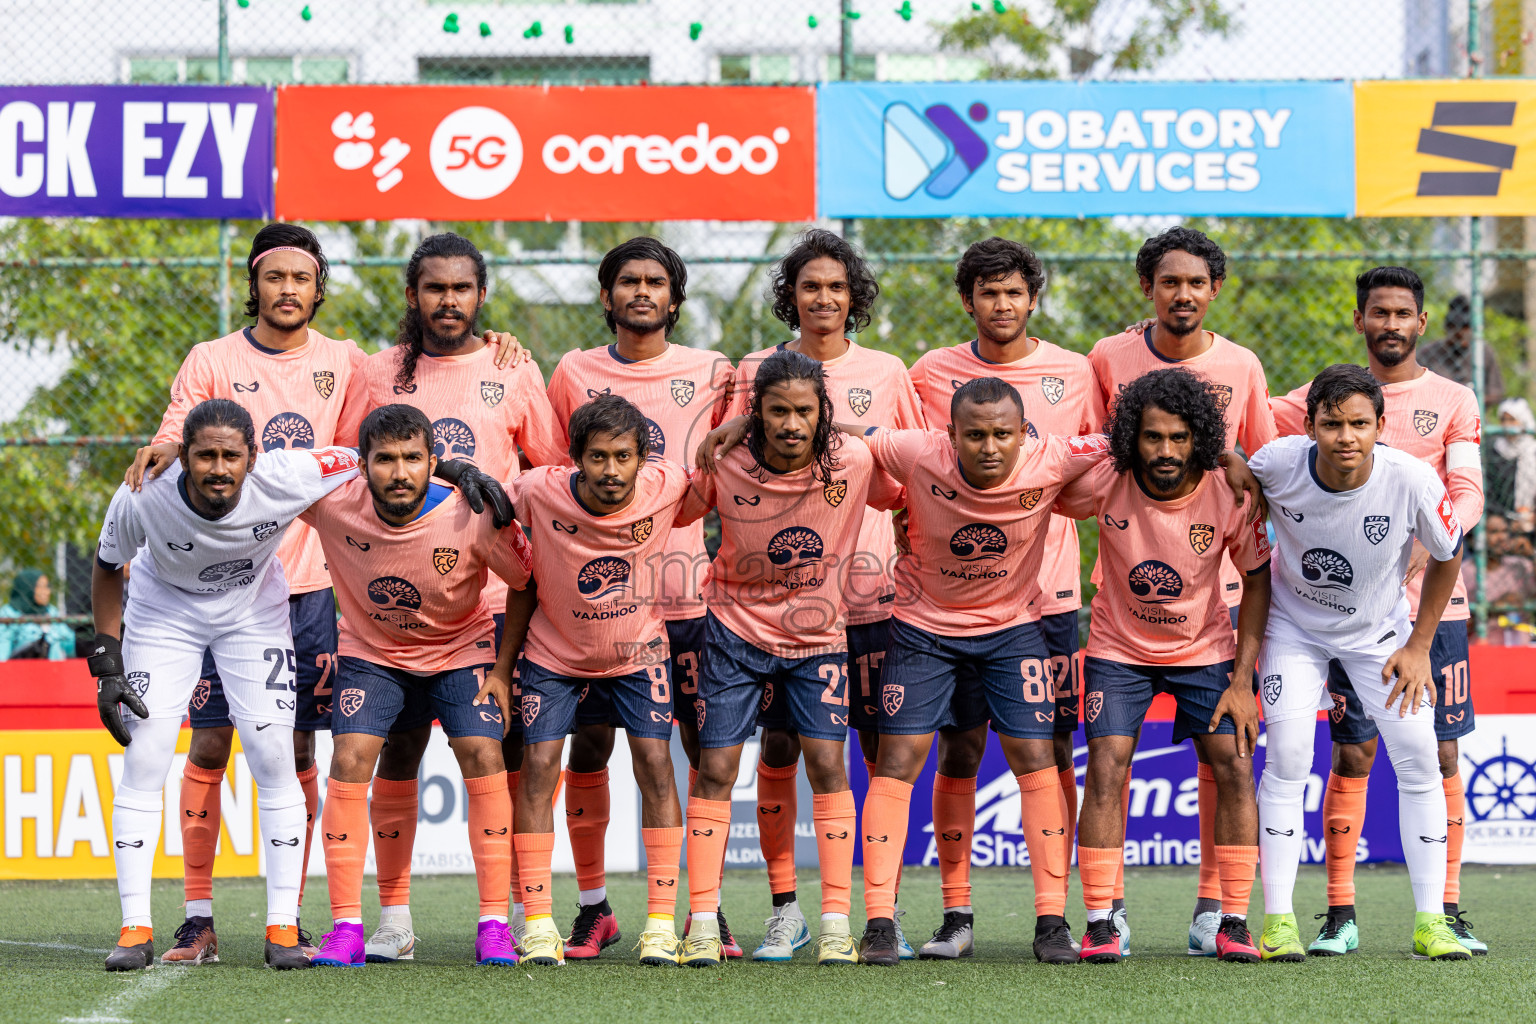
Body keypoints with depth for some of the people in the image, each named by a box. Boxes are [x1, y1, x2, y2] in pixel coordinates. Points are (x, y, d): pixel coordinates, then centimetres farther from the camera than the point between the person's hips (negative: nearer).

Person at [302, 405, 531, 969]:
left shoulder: (473, 517, -28)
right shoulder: (334, 502, -25)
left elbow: (531, 584, -14)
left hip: (460, 649, -1)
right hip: (370, 651, 1)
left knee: (484, 758, -18)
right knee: (349, 760, -17)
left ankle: (494, 926, -9)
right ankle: (346, 929, -10)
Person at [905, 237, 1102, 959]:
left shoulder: (1074, 374, 6)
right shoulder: (933, 373, 5)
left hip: (1048, 589, 0)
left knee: (1053, 751, 0)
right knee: (958, 751, -2)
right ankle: (955, 913, 5)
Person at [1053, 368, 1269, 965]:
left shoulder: (1228, 496, -20)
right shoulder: (1102, 484, -22)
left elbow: (1258, 580, -8)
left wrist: (1242, 680, -10)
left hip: (1205, 648, 1)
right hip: (1119, 647, -1)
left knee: (1234, 766, -9)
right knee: (1106, 768, -14)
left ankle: (1234, 923, 0)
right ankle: (1100, 924, -7)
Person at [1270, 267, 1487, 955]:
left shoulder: (1453, 401, 6)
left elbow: (1468, 493, -3)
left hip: (1434, 598, 0)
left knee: (1441, 756, 1)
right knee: (1351, 755, -3)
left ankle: (1447, 910, 7)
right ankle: (1340, 915, 1)